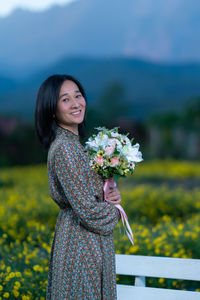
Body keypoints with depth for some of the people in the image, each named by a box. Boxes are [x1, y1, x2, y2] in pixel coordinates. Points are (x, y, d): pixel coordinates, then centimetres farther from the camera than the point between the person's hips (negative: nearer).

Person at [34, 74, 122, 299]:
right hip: (83, 247, -10)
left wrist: (112, 194, -2)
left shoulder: (73, 143, 10)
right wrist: (115, 212, -4)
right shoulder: (64, 148, -20)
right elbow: (88, 211, -23)